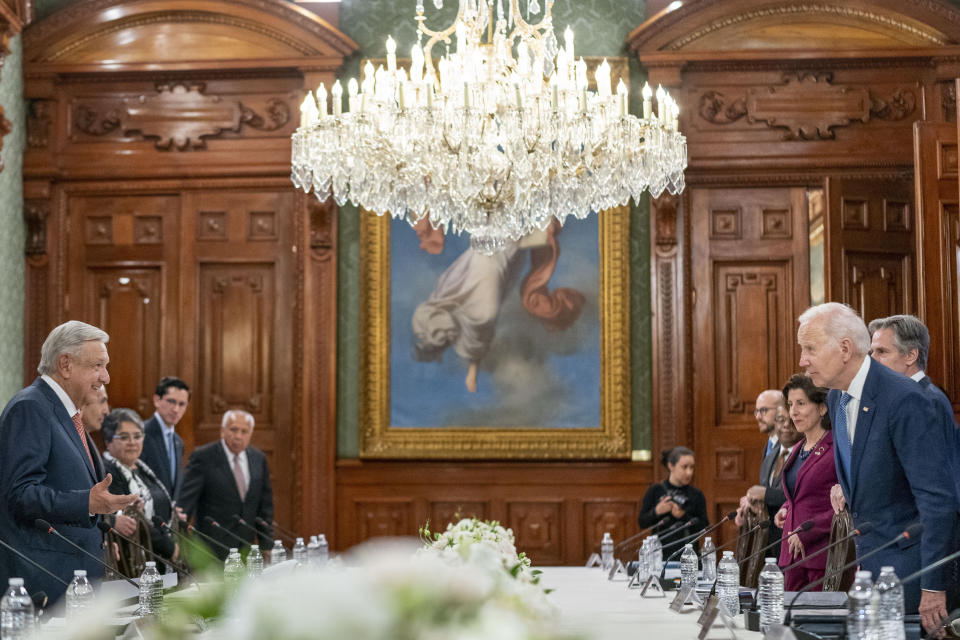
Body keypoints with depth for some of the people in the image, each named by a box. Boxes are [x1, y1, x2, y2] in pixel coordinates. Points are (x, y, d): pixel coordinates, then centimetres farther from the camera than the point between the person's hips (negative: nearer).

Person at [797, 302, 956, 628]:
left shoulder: (903, 399, -21)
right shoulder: (836, 399, 6)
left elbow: (937, 498, -22)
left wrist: (933, 586, -22)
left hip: (906, 559, -8)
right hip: (869, 558, 8)